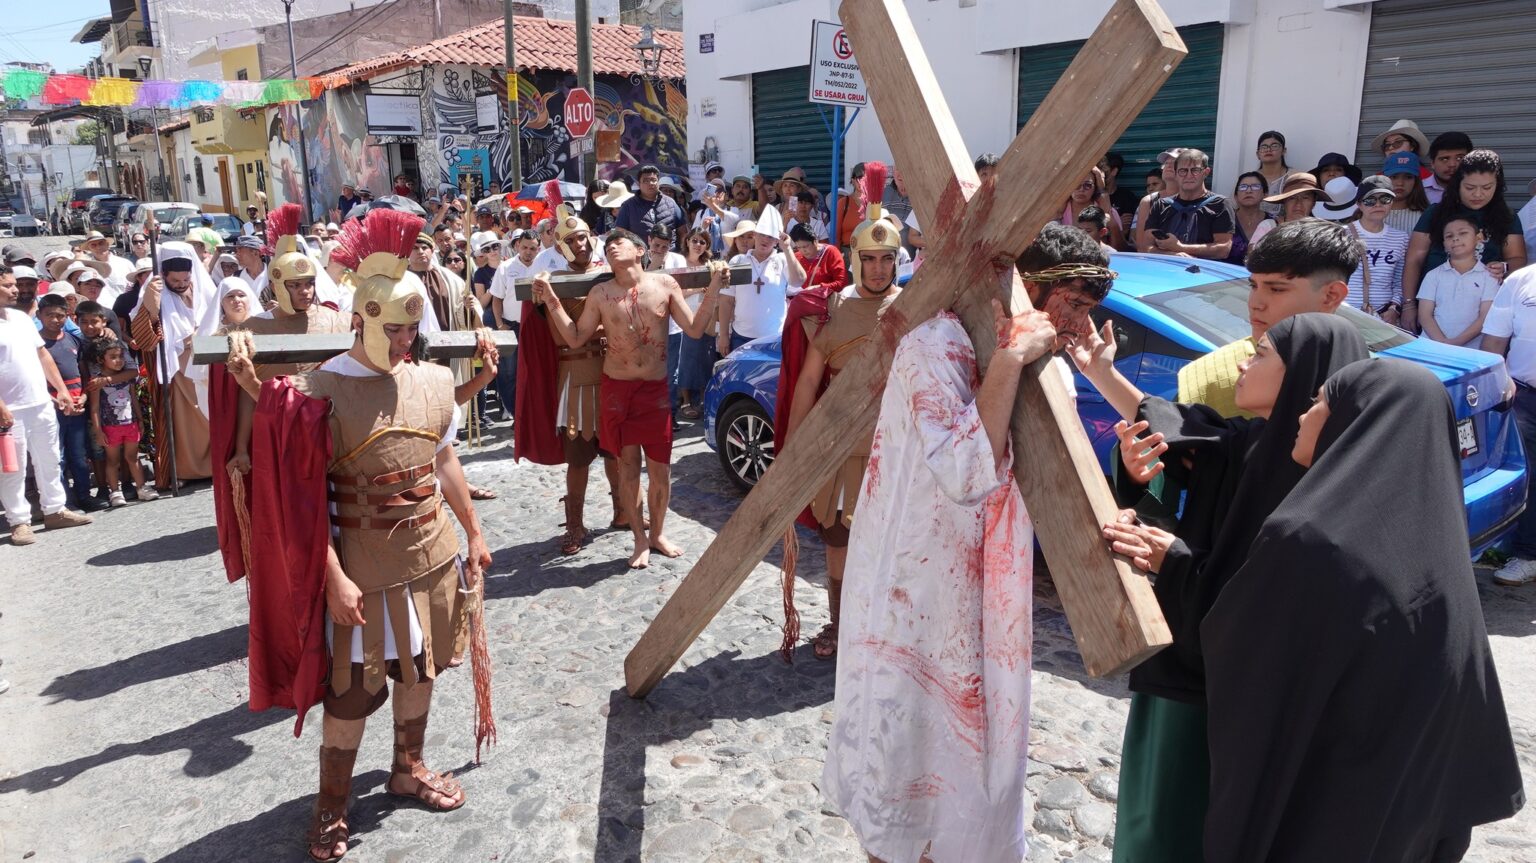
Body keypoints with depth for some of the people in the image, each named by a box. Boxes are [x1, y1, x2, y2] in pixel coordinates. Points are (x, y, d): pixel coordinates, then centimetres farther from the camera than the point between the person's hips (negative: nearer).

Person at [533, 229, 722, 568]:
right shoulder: (600, 293, 0)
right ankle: (640, 540, 22)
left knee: (661, 468, 6)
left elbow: (695, 329, -4)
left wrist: (714, 287, -9)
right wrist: (551, 301, -5)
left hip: (656, 388, 0)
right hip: (617, 387, 0)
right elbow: (576, 337, 2)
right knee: (628, 466, 7)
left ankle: (658, 533, 28)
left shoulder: (664, 284, -2)